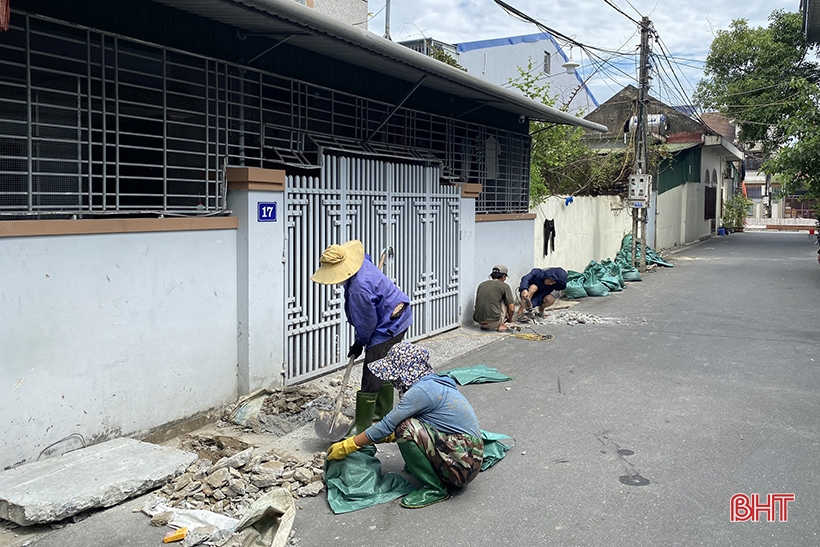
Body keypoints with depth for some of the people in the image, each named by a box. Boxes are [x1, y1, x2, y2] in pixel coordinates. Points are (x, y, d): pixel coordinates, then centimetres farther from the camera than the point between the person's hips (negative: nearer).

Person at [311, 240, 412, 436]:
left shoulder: (359, 289, -33)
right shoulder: (361, 262, -5)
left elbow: (367, 323, -21)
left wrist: (359, 343, -2)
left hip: (388, 328, -11)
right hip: (397, 318, 11)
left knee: (372, 376, -6)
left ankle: (362, 425, 0)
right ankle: (384, 412, 38)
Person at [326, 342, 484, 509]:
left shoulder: (422, 390, -18)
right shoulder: (433, 382, 10)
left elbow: (387, 425, -14)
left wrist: (347, 446, -6)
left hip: (464, 462, -10)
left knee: (407, 429, -20)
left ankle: (433, 489, -6)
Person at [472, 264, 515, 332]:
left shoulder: (481, 284, 14)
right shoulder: (505, 286, 1)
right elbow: (511, 309, -1)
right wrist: (510, 318, 22)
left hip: (479, 322, 5)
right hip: (493, 323, -5)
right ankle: (501, 325, 14)